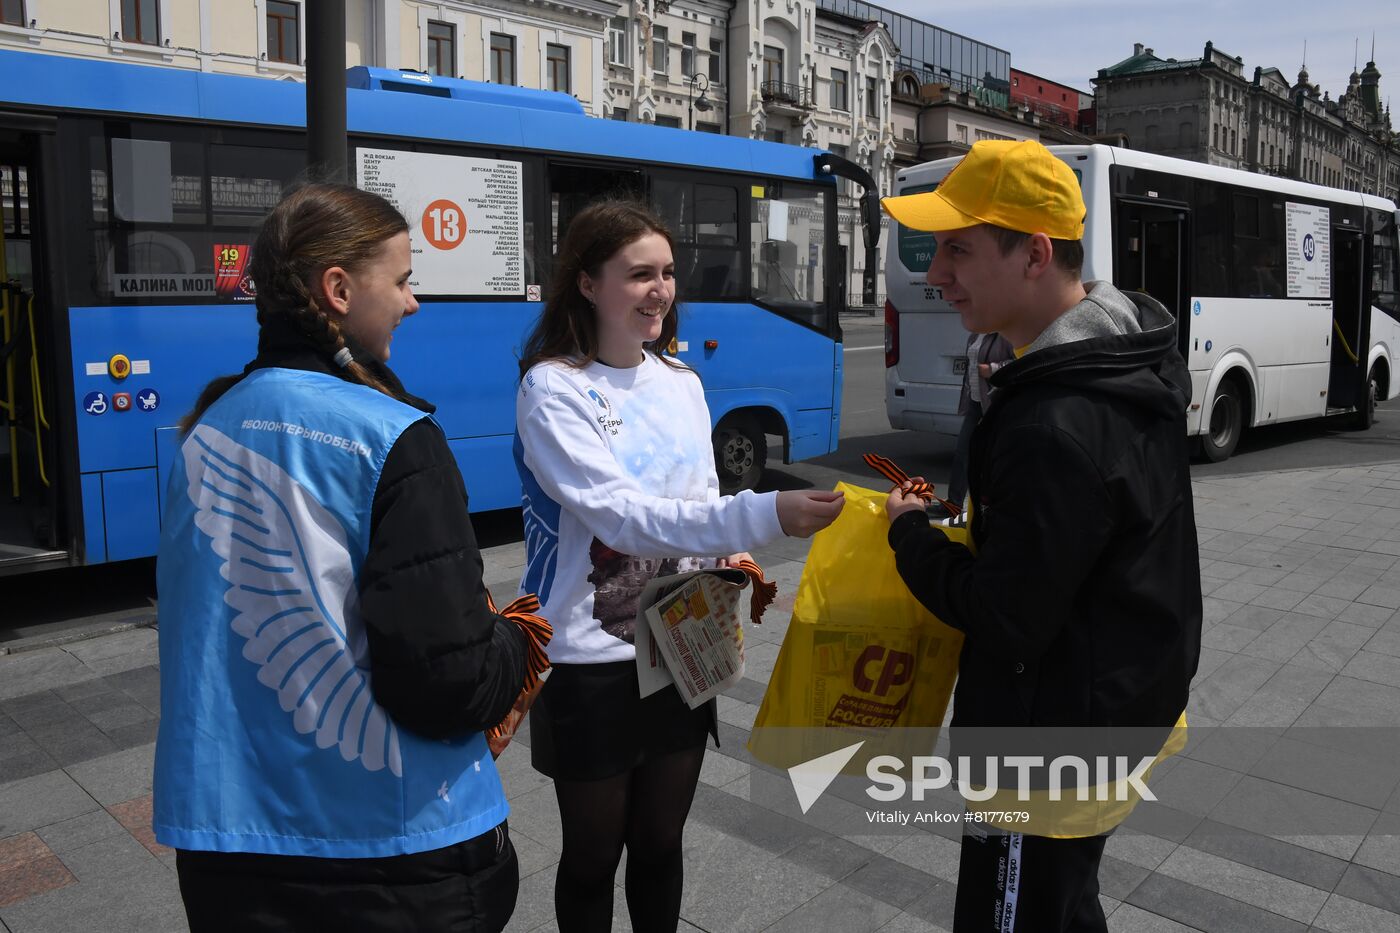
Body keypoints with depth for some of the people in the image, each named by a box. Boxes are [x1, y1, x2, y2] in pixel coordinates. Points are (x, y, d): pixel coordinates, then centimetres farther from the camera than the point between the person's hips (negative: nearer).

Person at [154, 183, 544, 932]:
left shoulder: (207, 430, 2)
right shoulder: (390, 438, -19)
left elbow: (204, 627, 11)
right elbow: (450, 687, -23)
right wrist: (513, 643, -1)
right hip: (390, 847, -5)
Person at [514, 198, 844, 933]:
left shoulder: (681, 382, 5)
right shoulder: (553, 389, -15)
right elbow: (621, 514, -26)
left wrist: (734, 559, -9)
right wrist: (764, 515, -36)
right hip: (591, 659, -5)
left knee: (661, 840, 19)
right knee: (593, 853, 13)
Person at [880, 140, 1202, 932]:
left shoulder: (1056, 429, -33)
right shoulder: (1135, 353, 1)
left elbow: (1003, 618, -25)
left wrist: (912, 535, -10)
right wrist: (972, 518, 5)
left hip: (1055, 732, -10)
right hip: (1121, 701, 10)